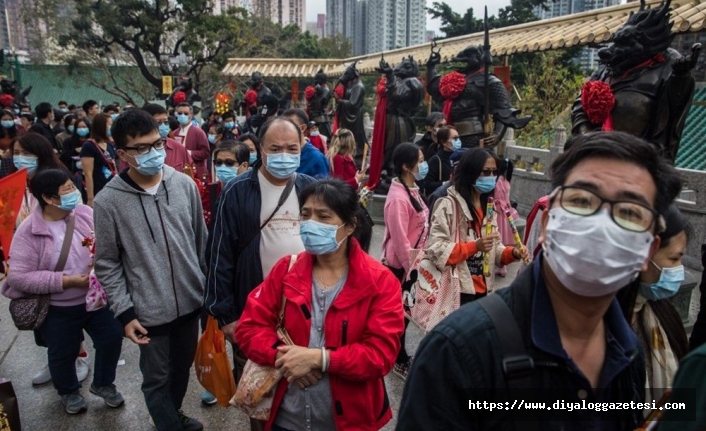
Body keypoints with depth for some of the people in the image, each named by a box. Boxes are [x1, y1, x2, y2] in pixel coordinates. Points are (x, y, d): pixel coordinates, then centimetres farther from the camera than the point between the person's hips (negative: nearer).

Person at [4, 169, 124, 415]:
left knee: (112, 338, 12)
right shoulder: (28, 233, -19)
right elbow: (18, 277, -21)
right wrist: (67, 280, -25)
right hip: (58, 310, -3)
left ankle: (103, 384, 39)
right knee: (63, 354, 15)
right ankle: (69, 391, 46)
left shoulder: (85, 214, -8)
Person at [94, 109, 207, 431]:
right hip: (149, 312, -3)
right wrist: (124, 313, -9)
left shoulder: (185, 184, -4)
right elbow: (107, 265, -5)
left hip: (191, 302, 4)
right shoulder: (109, 201, -12)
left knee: (182, 369, 23)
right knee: (157, 379, 13)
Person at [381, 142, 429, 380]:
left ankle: (400, 355, 38)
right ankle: (399, 361, 26)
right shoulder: (398, 198, -25)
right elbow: (400, 241, -24)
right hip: (400, 266, -9)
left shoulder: (412, 190, 5)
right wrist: (413, 269, -18)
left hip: (411, 263, 9)